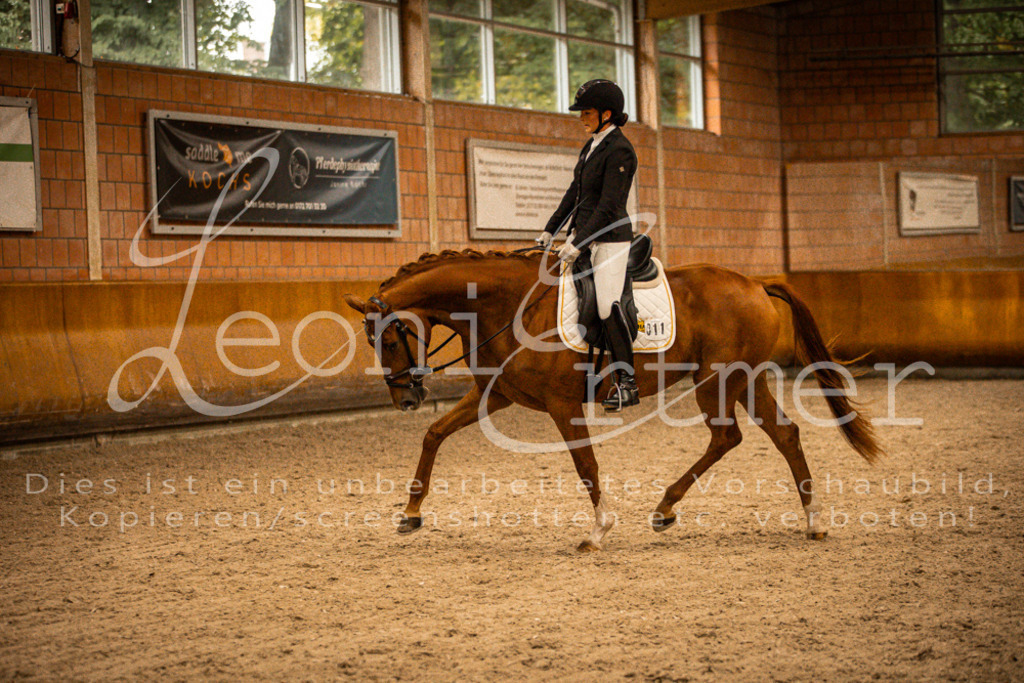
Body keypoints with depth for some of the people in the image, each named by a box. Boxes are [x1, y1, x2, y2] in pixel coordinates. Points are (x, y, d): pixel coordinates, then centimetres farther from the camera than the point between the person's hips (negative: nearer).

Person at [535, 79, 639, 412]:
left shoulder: (619, 151, -15)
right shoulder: (593, 145, 13)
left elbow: (608, 205, -20)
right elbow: (575, 191, 19)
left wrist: (578, 244, -23)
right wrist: (550, 229, 16)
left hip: (609, 237, -9)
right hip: (582, 232, 9)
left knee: (608, 306, -14)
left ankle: (627, 384, -10)